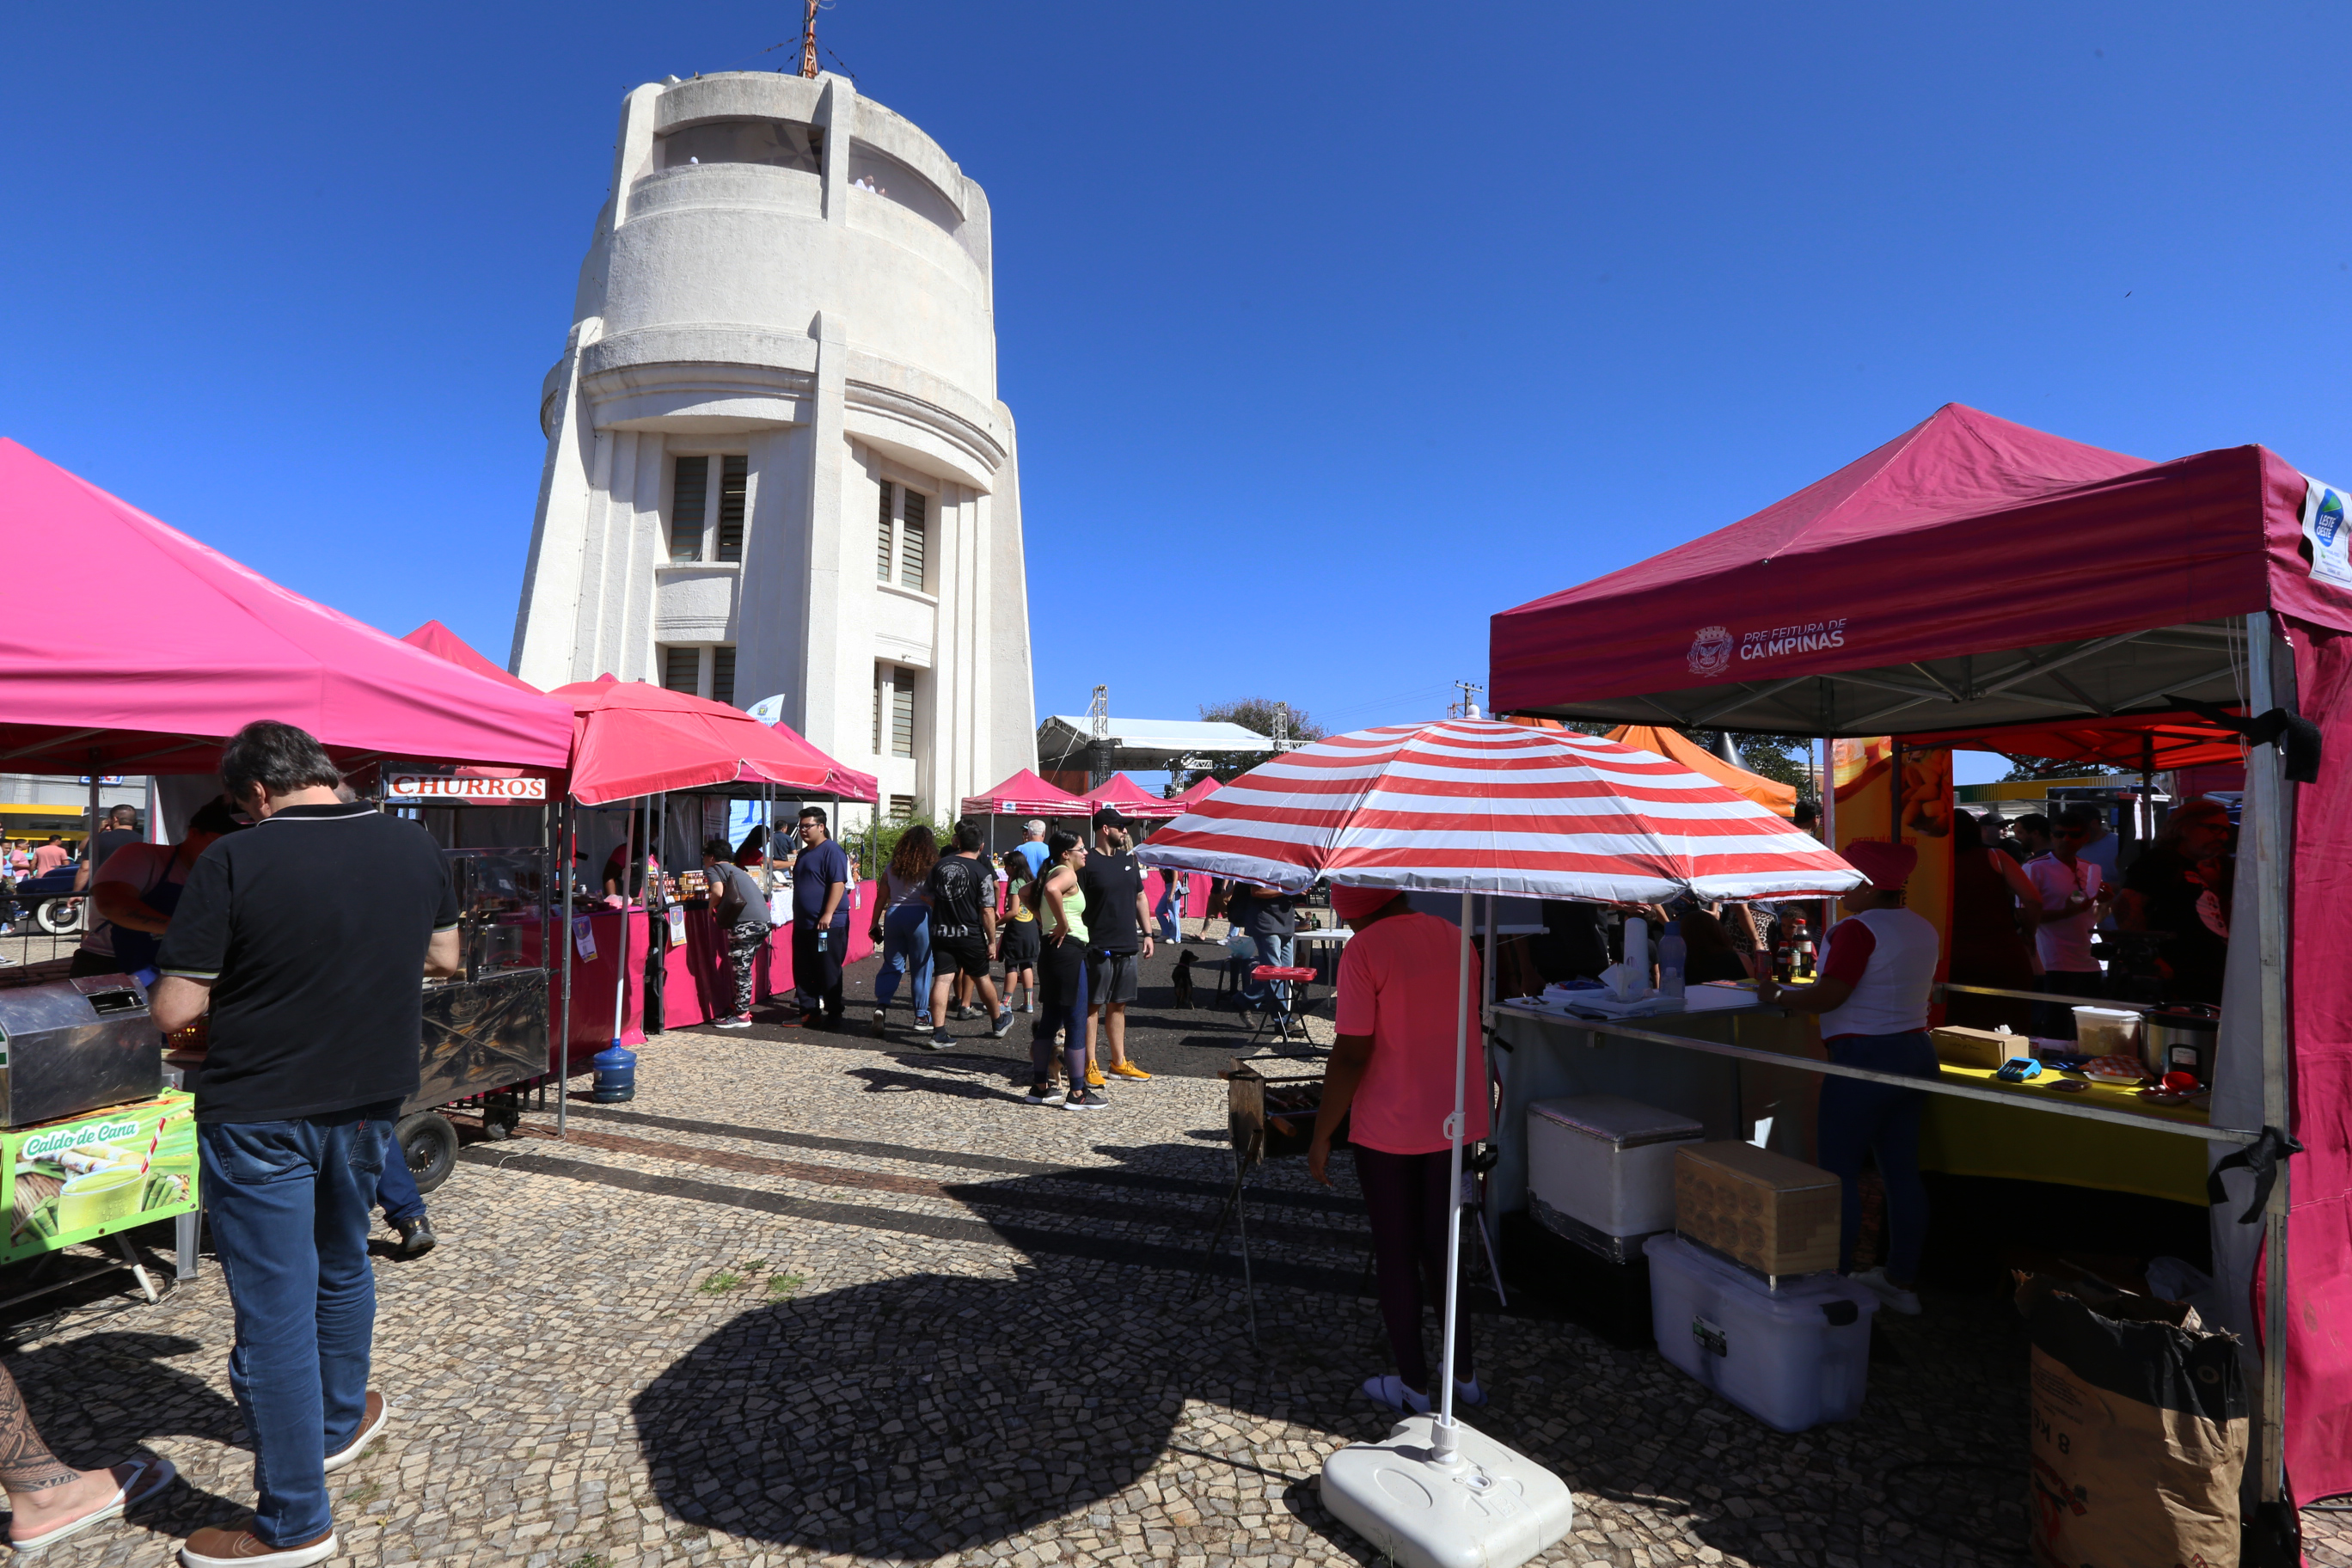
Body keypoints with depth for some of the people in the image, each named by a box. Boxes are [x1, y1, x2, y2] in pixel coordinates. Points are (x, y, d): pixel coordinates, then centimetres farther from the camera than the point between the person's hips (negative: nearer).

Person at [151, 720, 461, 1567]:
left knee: (274, 1307, 6)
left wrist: (247, 971, 4)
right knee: (343, 1263, 27)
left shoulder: (235, 861, -18)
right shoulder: (416, 847, -3)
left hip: (259, 1113, -5)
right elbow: (444, 958, 10)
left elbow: (173, 1010, -15)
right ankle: (340, 1420, 48)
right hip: (368, 1100, 5)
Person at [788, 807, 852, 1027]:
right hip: (803, 924, 9)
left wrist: (828, 914, -25)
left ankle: (833, 1015, 7)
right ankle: (809, 1011, 20)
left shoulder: (831, 851, -12)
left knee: (829, 972, -2)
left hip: (828, 925, -9)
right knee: (802, 972, 11)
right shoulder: (804, 853, 18)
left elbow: (838, 883, -20)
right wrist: (797, 916, 23)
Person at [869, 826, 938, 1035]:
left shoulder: (891, 868, 6)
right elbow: (932, 899, -12)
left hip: (893, 916, 4)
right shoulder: (929, 869, -7)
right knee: (922, 968, 7)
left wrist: (875, 924, 13)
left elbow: (881, 898, 7)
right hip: (919, 918, -4)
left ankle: (882, 1004, -8)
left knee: (892, 964, 13)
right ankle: (921, 1016, 13)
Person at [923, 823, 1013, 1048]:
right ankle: (999, 1023, 32)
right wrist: (992, 940, -5)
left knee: (942, 979, -1)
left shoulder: (940, 865, 4)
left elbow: (928, 896, 14)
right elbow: (987, 911, -12)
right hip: (970, 934, -3)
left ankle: (939, 1034, -6)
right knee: (982, 978, 13)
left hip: (940, 932, 3)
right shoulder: (982, 872, -10)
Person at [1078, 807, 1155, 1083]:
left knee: (1118, 1005, 14)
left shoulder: (1128, 859, 12)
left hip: (1128, 946, 7)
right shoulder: (1087, 863, -10)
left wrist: (1147, 933, 15)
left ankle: (1119, 1062, 23)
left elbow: (1140, 897, 19)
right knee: (1093, 1005, 1)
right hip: (1099, 947, -7)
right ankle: (1091, 1065, 9)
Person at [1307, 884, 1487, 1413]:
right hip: (1454, 1121, 6)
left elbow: (1352, 1054, -19)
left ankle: (1413, 1384, 25)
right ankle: (1463, 1375, 30)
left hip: (1387, 1128, -6)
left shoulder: (1363, 950, -17)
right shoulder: (1457, 940, 3)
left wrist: (1322, 1136, -11)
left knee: (1395, 1252, 12)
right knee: (1442, 1245, 21)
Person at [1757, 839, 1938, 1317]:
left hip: (1864, 1059, -9)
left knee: (1839, 1171, 0)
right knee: (1902, 1169, 14)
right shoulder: (1924, 928, 11)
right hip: (1917, 1052, 9)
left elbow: (1827, 996, -22)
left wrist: (1776, 994, -8)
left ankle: (1835, 1281, 6)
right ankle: (1902, 1281, 23)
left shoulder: (1858, 931, -17)